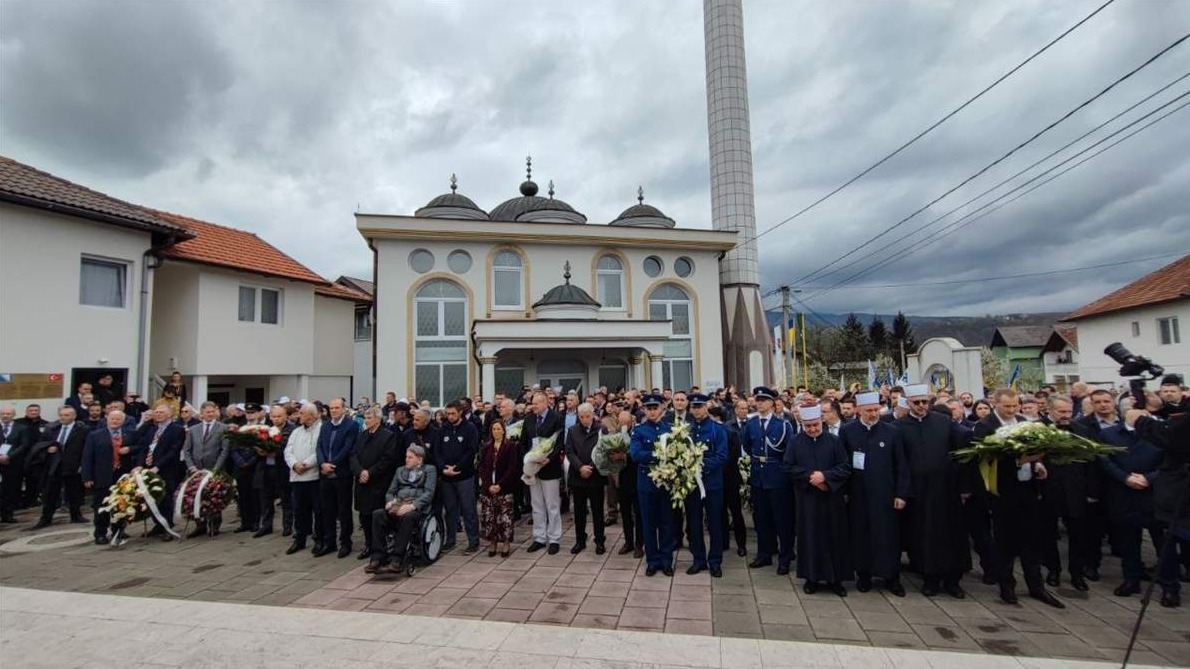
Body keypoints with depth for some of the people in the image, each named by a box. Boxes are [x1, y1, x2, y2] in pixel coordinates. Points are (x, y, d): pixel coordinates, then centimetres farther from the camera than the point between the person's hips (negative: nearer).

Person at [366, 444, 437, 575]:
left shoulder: (429, 470, 11)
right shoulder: (400, 470, 27)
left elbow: (429, 493, -3)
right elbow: (390, 492, 21)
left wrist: (412, 505, -19)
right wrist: (390, 502, -3)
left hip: (417, 508, -4)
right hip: (398, 506, 5)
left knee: (408, 516, -39)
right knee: (377, 514, -27)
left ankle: (395, 561, -38)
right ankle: (377, 558, -27)